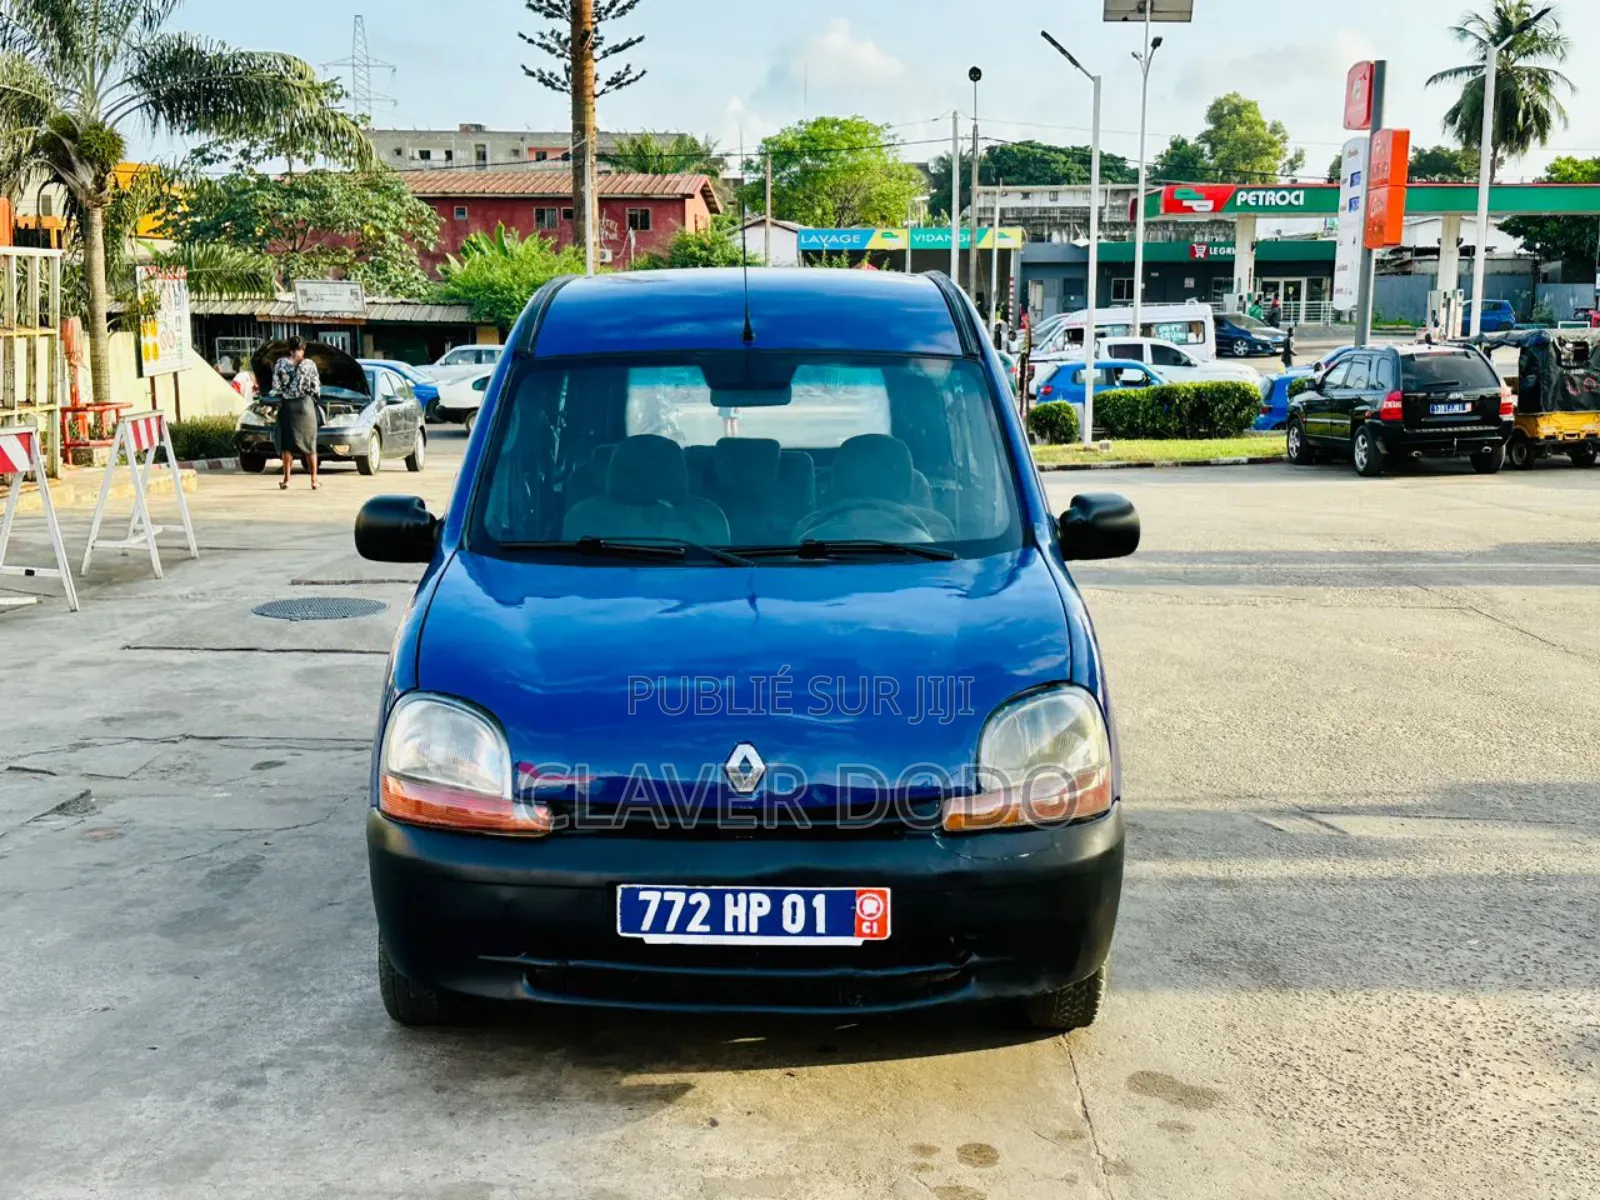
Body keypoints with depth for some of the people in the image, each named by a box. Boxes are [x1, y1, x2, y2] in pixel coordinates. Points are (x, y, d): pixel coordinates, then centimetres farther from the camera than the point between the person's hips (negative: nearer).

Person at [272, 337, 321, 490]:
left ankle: (286, 479, 6)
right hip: (306, 405, -1)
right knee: (309, 444, 6)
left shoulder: (281, 363, -2)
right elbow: (316, 388, -2)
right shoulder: (309, 364, -4)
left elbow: (275, 386, -1)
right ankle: (314, 480, 6)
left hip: (287, 406, 1)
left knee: (287, 443, 8)